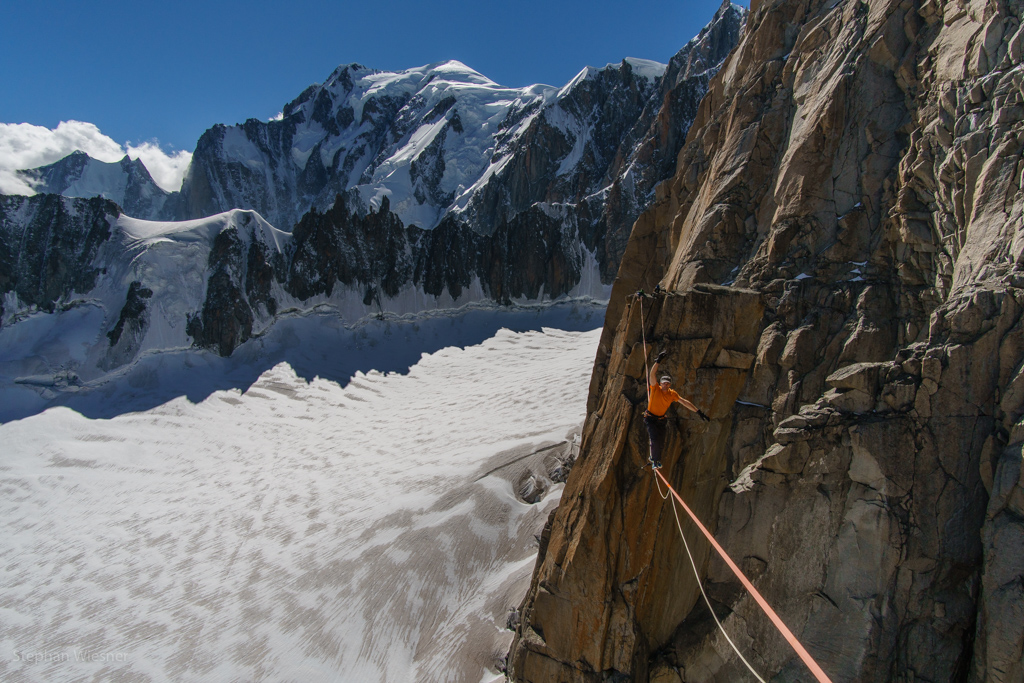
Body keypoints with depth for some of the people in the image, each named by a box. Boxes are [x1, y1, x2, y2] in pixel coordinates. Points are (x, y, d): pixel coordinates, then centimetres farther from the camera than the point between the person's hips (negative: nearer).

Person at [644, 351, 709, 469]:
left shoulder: (672, 394, -5)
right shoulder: (655, 388, -16)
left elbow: (685, 402, -2)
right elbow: (652, 374, -30)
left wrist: (698, 411, -5)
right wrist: (658, 361, -40)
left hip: (661, 420, 5)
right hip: (650, 418, -4)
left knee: (661, 442, 5)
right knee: (655, 439, -17)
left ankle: (652, 457, 29)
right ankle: (655, 460, 0)